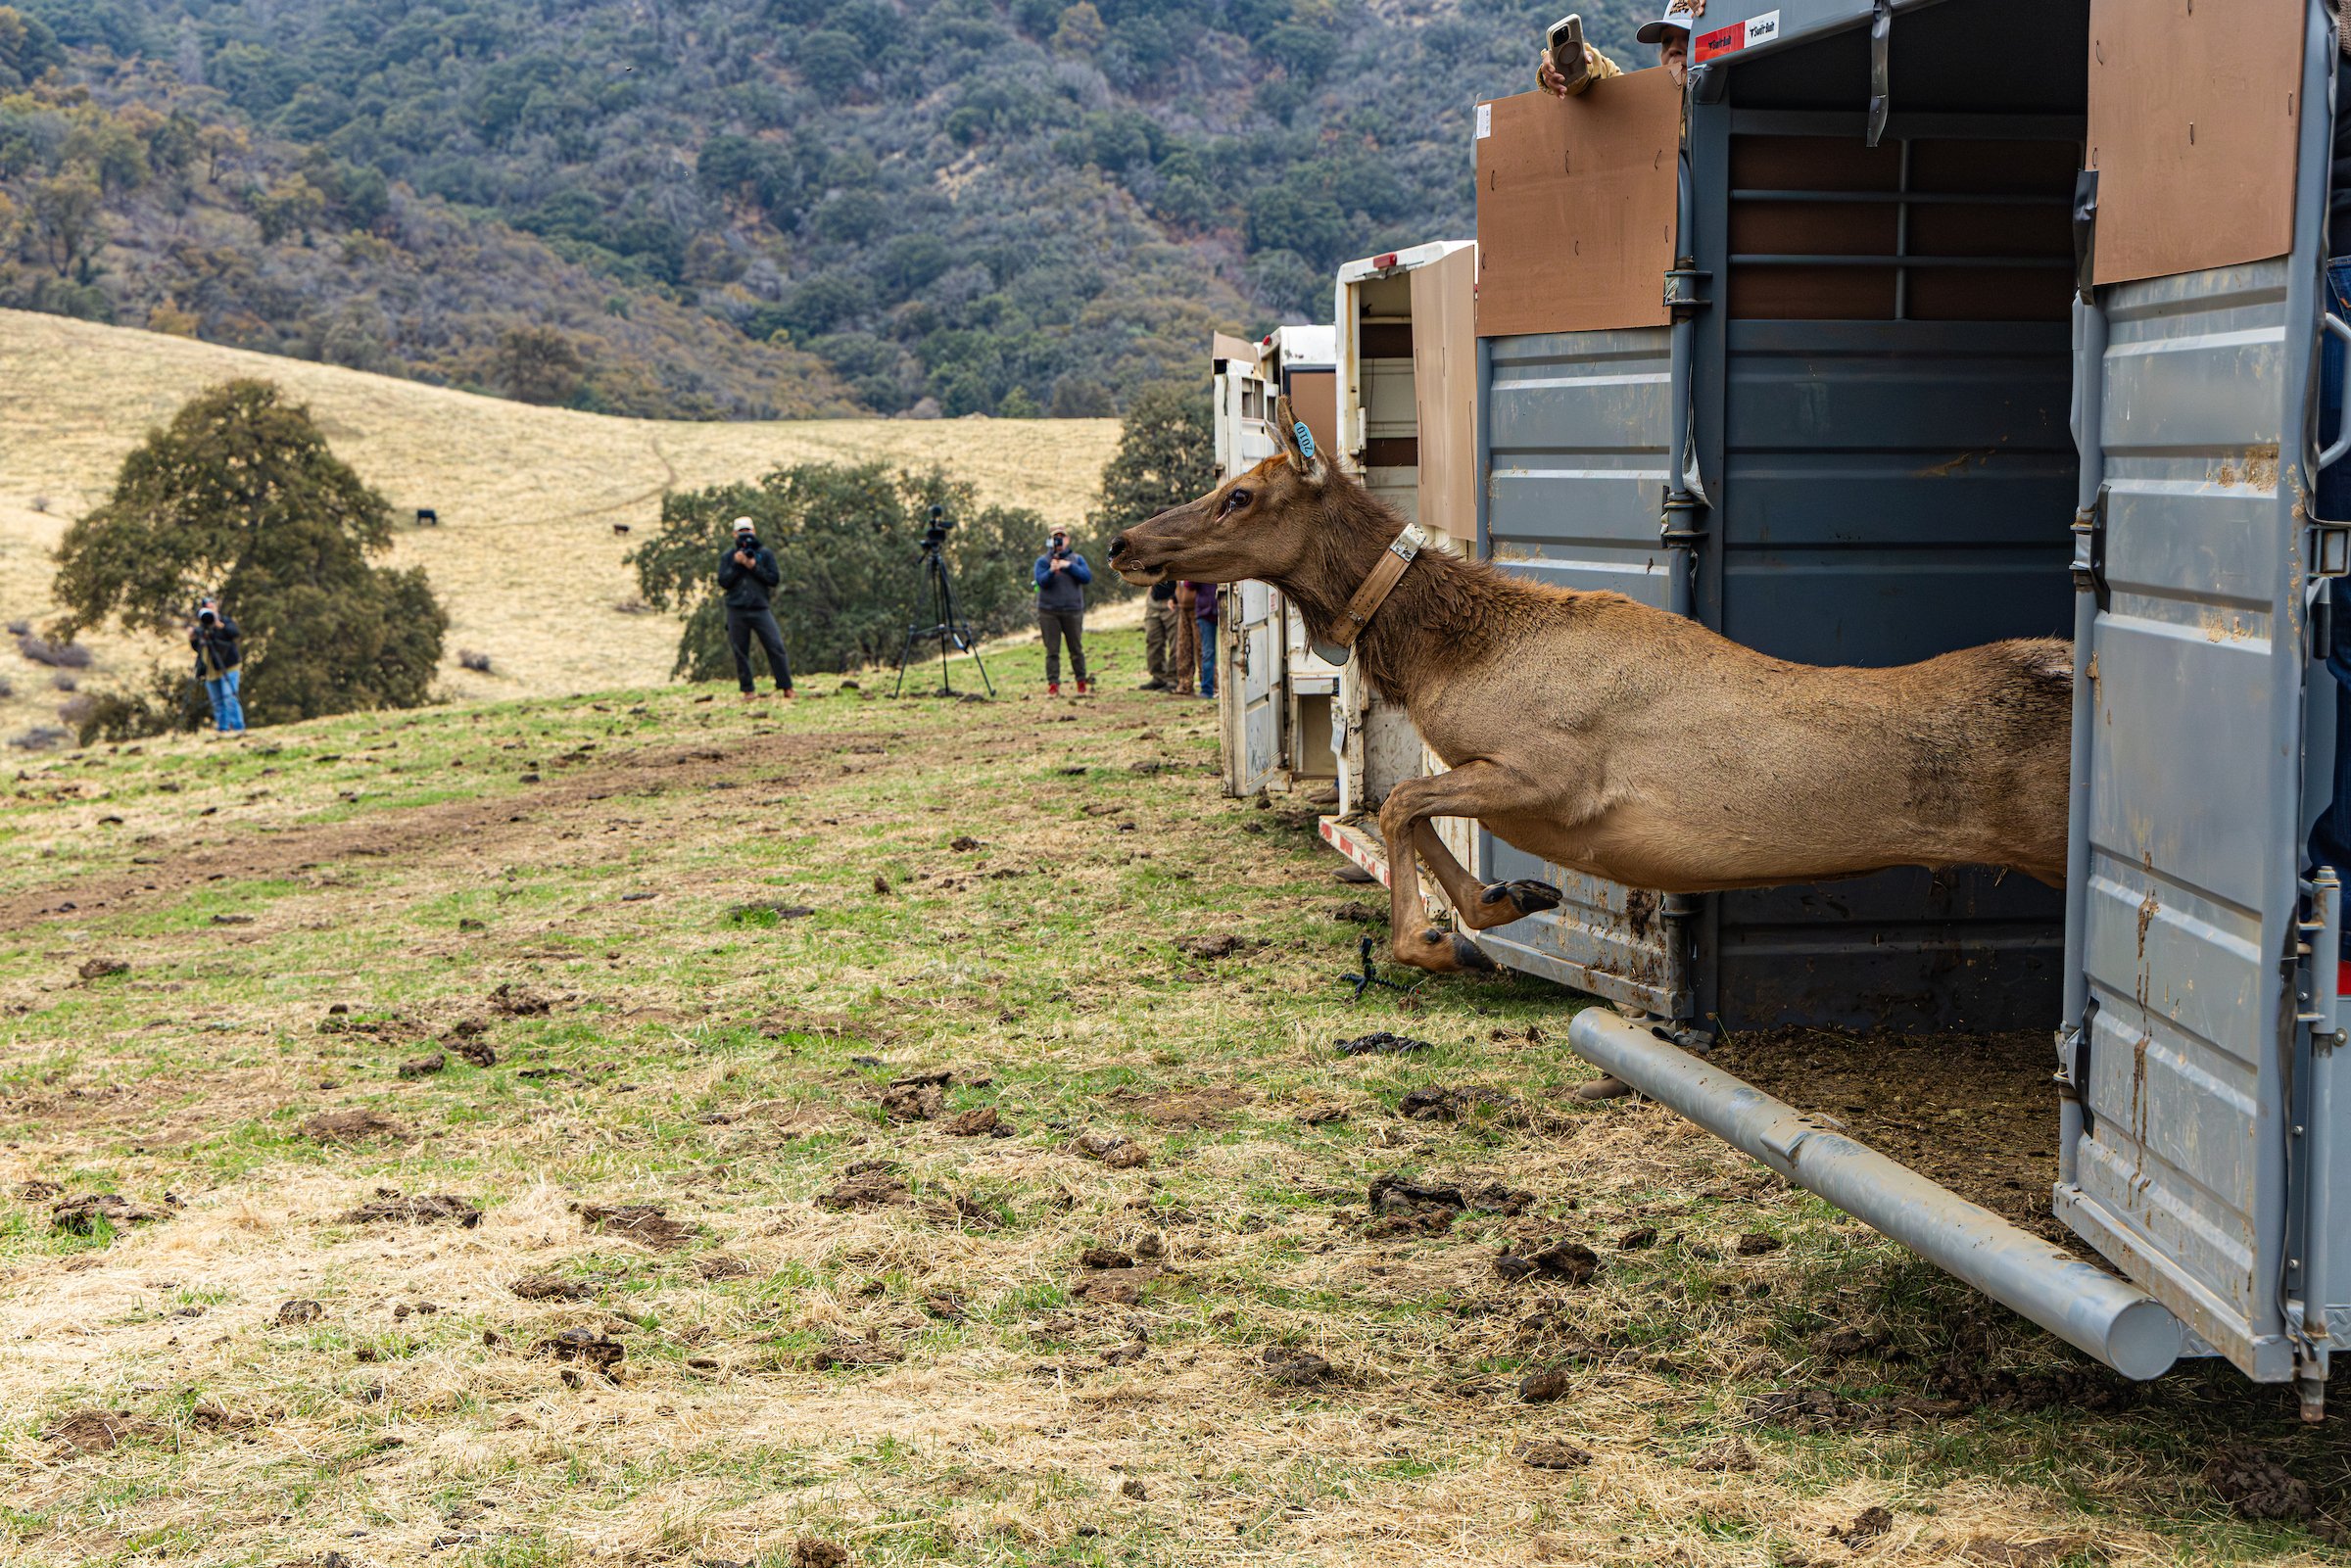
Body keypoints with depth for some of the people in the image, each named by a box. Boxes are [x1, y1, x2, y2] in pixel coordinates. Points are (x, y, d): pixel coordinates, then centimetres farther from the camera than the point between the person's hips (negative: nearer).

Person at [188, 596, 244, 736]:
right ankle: (222, 728, 10)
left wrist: (220, 625, -30)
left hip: (227, 667, -6)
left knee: (230, 698, -14)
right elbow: (197, 648, 16)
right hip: (211, 670, 6)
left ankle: (237, 727, -15)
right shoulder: (200, 628, 14)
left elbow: (235, 632, -19)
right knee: (217, 702, 6)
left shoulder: (225, 621, 0)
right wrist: (192, 639, -3)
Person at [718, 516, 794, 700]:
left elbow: (774, 579, -1)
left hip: (760, 609, -1)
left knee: (776, 647, -8)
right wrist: (736, 565, -10)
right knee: (740, 652, 4)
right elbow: (723, 582, 0)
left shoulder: (765, 553, 7)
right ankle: (748, 690, 12)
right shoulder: (728, 556, 8)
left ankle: (786, 688, -3)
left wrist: (754, 567, -11)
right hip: (736, 610, 1)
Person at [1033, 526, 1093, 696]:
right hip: (1048, 611, -1)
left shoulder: (1077, 559, 9)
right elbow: (1041, 581, -9)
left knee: (1076, 649, 5)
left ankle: (1082, 682, 15)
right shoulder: (1043, 561, 6)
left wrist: (1069, 566, -15)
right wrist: (1051, 571, -27)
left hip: (1073, 611, 1)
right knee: (1052, 651, -2)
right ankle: (1053, 685, -1)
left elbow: (1087, 577, -5)